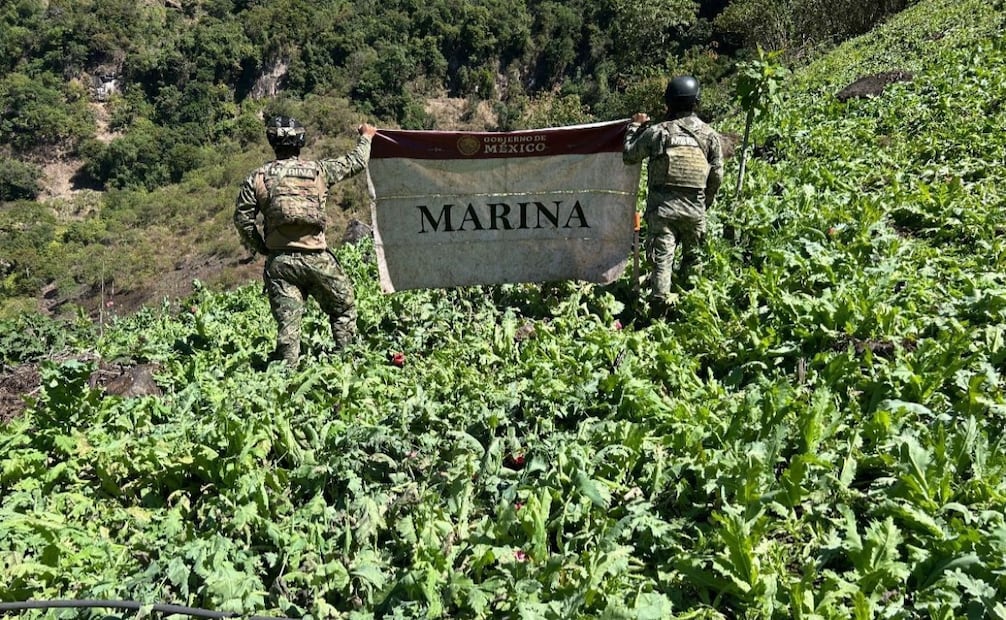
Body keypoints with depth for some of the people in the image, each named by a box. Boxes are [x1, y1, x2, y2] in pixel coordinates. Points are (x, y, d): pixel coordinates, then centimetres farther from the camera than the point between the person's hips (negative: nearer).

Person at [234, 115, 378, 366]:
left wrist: (259, 247, 13)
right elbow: (356, 162, 17)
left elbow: (242, 218, 1)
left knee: (287, 323, 4)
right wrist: (366, 137, 34)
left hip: (279, 261, 1)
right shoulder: (318, 169, 3)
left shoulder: (257, 177, 4)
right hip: (316, 258, -1)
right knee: (344, 311, 15)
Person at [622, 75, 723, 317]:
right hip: (694, 208, 2)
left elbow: (629, 156, 6)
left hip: (662, 206, -2)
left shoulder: (657, 131, -3)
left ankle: (660, 303, -13)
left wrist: (635, 127, 20)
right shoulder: (710, 134, 4)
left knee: (662, 256, -3)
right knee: (692, 256, 20)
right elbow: (717, 176, 7)